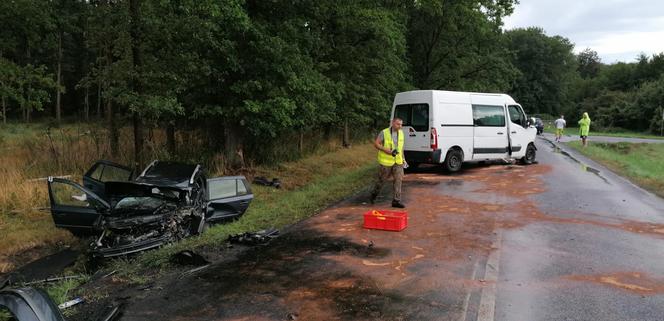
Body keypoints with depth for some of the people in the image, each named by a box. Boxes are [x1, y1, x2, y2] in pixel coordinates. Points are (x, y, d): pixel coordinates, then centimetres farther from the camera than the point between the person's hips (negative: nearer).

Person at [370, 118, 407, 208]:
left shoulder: (401, 133, 8)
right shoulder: (384, 133, -9)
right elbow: (376, 144, -10)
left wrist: (403, 158, 17)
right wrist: (387, 151, -20)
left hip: (398, 161, 5)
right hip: (386, 161, -4)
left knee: (398, 179, -4)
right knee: (382, 179, 8)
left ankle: (396, 200, 0)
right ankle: (374, 194, 33)